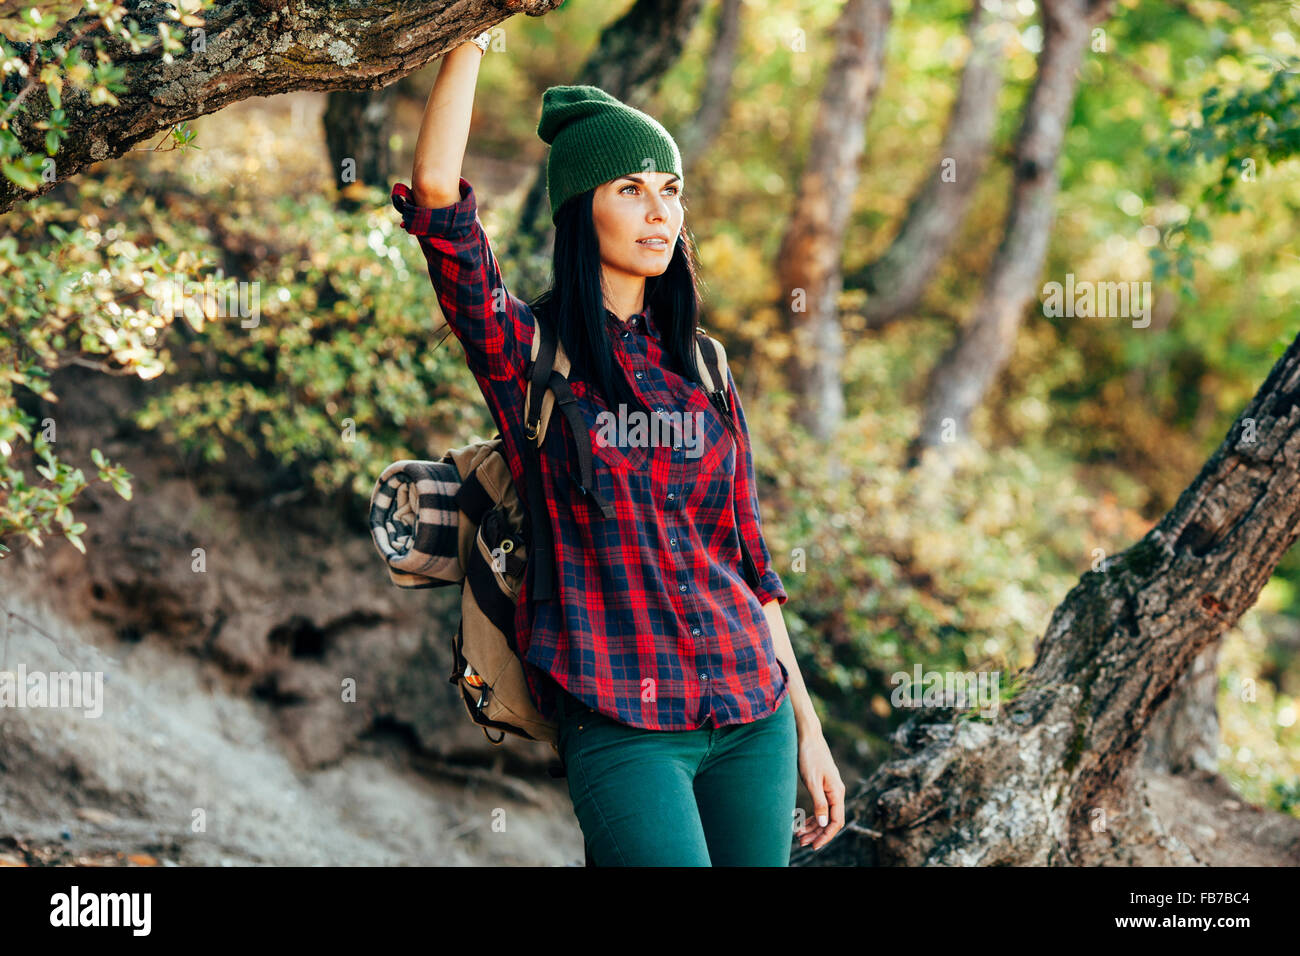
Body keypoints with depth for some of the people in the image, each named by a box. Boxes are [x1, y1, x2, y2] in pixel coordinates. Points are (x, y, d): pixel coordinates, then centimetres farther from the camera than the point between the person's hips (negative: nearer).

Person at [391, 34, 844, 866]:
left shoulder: (702, 370, 14)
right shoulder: (526, 353, 1)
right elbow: (437, 192, -13)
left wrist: (805, 723, 15)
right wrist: (471, 34, -8)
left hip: (753, 714, 5)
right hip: (619, 725, -5)